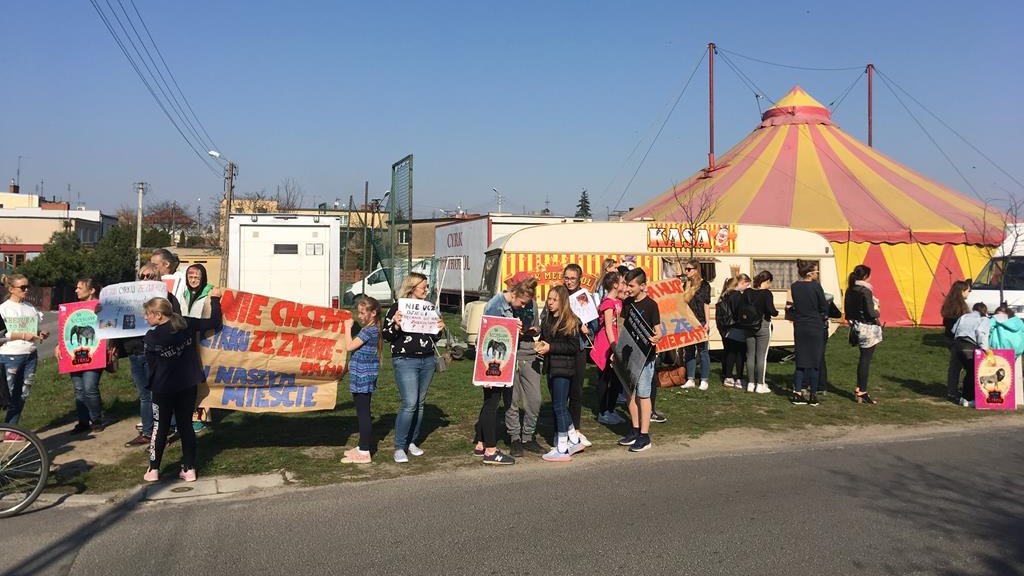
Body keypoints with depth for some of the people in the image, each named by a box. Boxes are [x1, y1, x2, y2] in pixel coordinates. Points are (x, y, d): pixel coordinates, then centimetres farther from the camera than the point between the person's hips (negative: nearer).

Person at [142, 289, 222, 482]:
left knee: (161, 427, 11)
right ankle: (189, 469, 13)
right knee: (186, 425, 10)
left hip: (163, 389, -3)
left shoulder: (151, 338, -14)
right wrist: (215, 299, 7)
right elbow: (214, 322, -4)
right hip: (188, 385, 3)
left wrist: (151, 384, 12)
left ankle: (153, 470, 18)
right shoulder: (186, 324, -8)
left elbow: (151, 365, -4)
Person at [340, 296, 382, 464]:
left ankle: (364, 452, -3)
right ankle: (363, 446, 27)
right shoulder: (369, 329, 14)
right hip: (363, 377, 10)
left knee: (363, 413, -7)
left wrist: (348, 328, -10)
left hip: (363, 377, -10)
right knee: (362, 412, 17)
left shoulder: (370, 330, -16)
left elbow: (349, 346, -18)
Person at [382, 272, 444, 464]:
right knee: (410, 403, -13)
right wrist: (396, 325, -23)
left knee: (420, 403, 9)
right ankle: (399, 447, -3)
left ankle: (412, 442, 22)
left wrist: (439, 328, 1)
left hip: (427, 361, 6)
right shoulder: (397, 308, -3)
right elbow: (386, 336, -5)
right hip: (405, 361, -6)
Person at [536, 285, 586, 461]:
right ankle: (574, 441, 28)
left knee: (559, 407, -4)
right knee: (559, 406, 14)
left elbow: (574, 346, -15)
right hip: (551, 367, 8)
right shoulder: (547, 319, 11)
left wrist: (550, 347, -19)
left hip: (563, 368, -8)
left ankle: (562, 450, 4)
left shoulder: (570, 321, -11)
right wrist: (540, 345, 0)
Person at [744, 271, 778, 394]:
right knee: (762, 356, 1)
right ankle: (760, 385, 3)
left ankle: (751, 383, 14)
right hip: (763, 326, -5)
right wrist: (776, 312, 1)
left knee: (750, 355, 10)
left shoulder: (747, 292, 2)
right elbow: (771, 310, -20)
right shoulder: (766, 293, -13)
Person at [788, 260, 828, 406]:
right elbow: (824, 307, -5)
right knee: (814, 362, 5)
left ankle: (797, 393, 6)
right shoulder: (816, 286, -13)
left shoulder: (794, 287, 1)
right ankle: (813, 396, 10)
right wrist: (824, 317, 13)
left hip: (799, 327, 4)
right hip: (815, 327, -4)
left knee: (801, 361, 11)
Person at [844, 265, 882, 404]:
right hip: (868, 329, -8)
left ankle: (859, 389, 23)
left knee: (863, 358, 19)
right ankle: (862, 393, 4)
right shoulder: (865, 291, -18)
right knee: (866, 360, -1)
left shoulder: (850, 291, 5)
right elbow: (871, 313, -20)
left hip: (856, 328, 8)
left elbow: (847, 310, 12)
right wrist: (878, 313, -1)